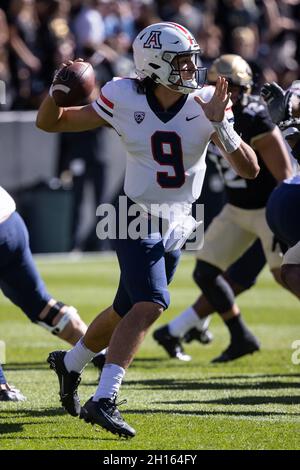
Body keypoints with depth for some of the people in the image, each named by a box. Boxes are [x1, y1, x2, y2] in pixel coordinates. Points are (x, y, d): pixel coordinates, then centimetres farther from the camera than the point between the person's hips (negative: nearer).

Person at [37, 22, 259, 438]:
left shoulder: (206, 104, -12)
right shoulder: (125, 100, -15)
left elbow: (250, 170, -16)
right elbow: (50, 123, -5)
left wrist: (221, 126, -31)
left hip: (177, 228, 5)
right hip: (138, 222, -5)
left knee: (127, 312, 17)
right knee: (150, 306, -23)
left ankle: (70, 364, 42)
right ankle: (103, 401, -23)